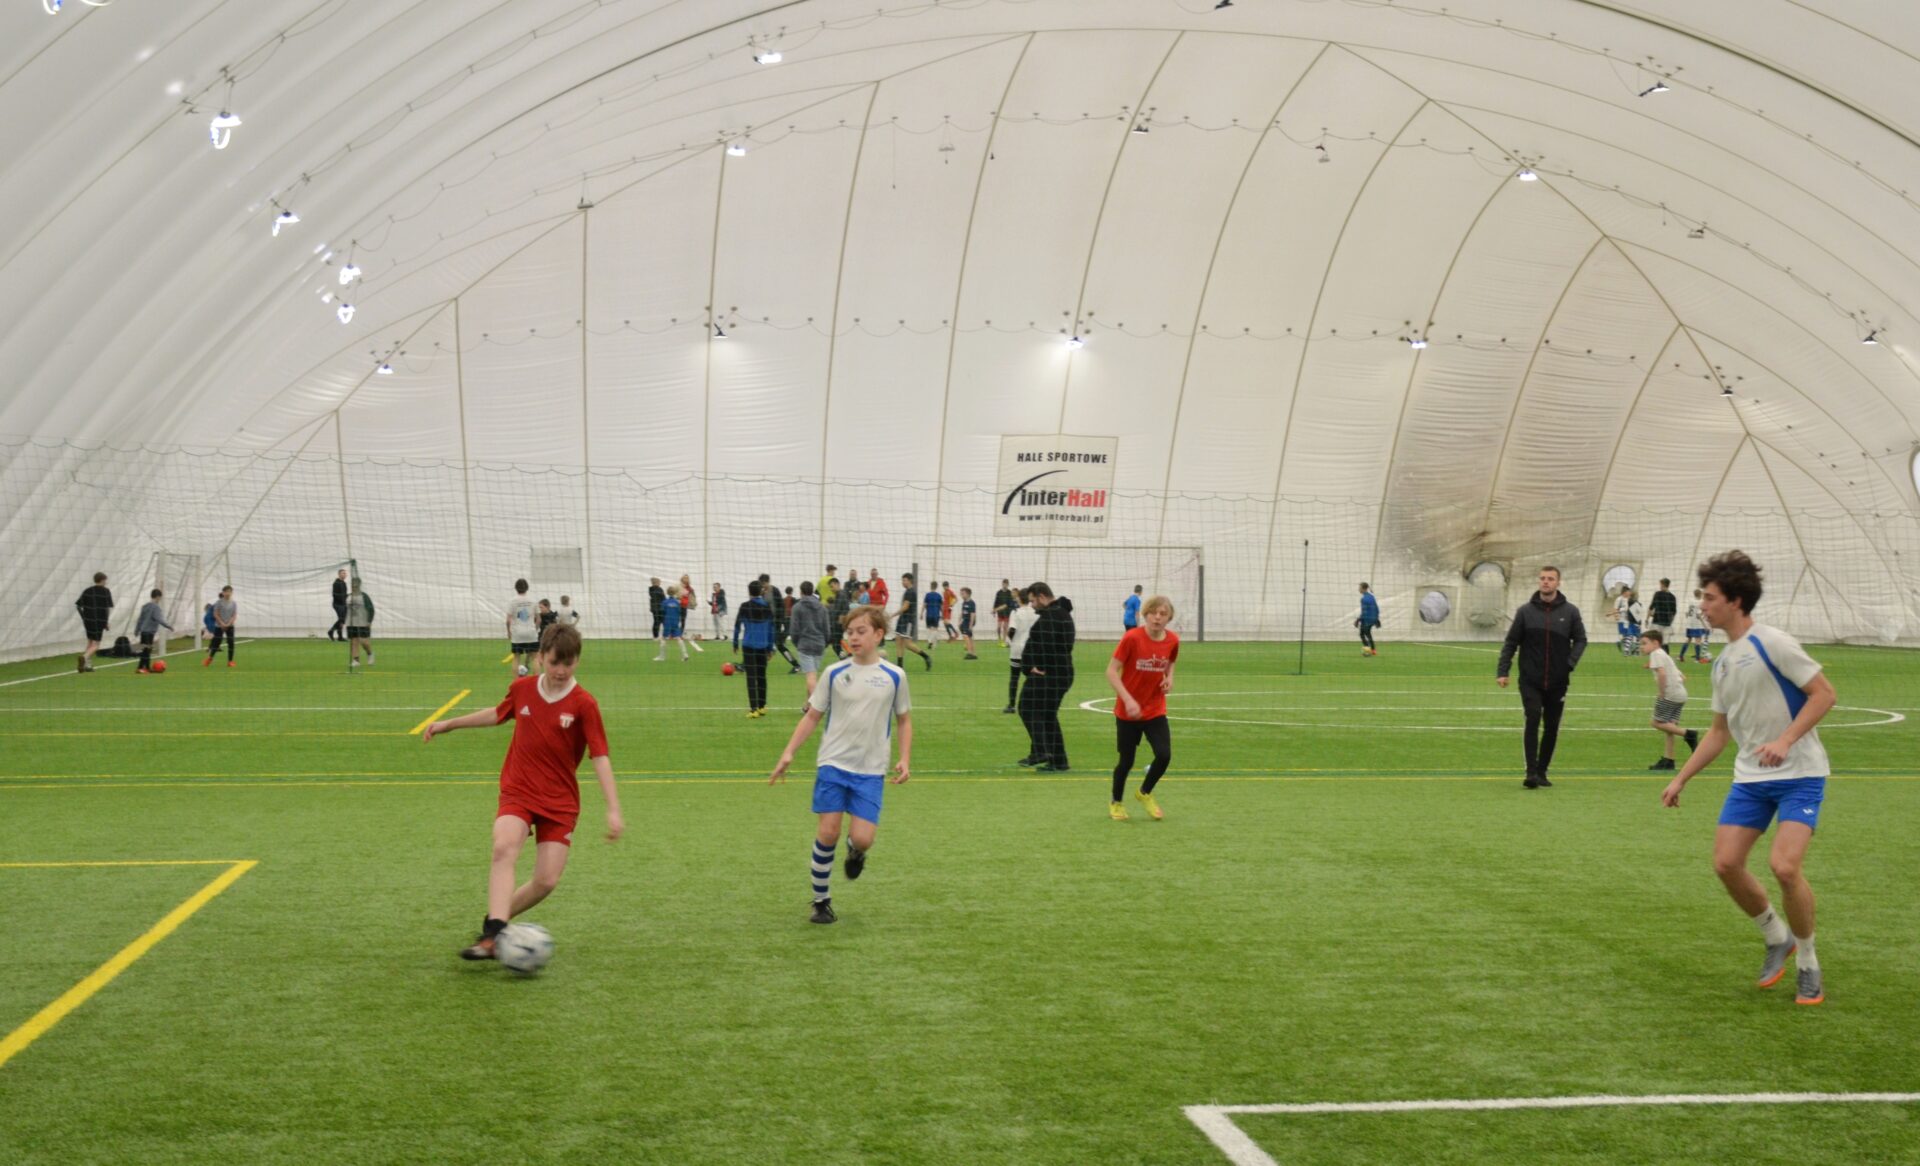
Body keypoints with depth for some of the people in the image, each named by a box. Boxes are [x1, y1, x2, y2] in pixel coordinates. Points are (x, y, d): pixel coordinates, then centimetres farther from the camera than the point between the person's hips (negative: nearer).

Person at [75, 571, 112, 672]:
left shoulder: (87, 591, 7)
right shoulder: (106, 592, -3)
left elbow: (77, 606, 4)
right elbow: (109, 607, -8)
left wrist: (83, 616, 16)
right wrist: (106, 621, 3)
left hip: (88, 620, 4)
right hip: (100, 621, -4)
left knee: (90, 642, 20)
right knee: (95, 645, -2)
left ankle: (88, 665, 15)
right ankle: (84, 657, -30)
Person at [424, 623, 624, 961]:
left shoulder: (584, 704, -11)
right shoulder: (522, 689, -1)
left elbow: (600, 757, -14)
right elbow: (499, 714, 22)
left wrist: (613, 809, -22)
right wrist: (450, 724, 29)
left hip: (560, 801, -1)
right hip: (517, 792, 1)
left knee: (547, 881, -8)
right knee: (504, 849, -28)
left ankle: (494, 923, 16)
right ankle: (493, 933, -35)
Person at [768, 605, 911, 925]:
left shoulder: (894, 676, 1)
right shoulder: (836, 673, 1)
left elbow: (903, 720, 12)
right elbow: (812, 716, 7)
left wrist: (905, 760, 0)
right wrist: (788, 752, -2)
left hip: (871, 772, 0)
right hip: (833, 764, 0)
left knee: (861, 838, -11)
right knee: (827, 832, -7)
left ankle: (855, 851, 29)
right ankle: (821, 901, 11)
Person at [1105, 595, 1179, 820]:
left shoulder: (1172, 641, -5)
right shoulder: (1132, 638, -18)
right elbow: (1111, 671, -17)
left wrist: (1169, 679, -5)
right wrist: (1128, 700, -25)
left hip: (1155, 711, 3)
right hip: (1128, 712, -3)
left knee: (1164, 755, -10)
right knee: (1126, 761, 5)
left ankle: (1145, 793, 19)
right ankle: (1116, 803, 31)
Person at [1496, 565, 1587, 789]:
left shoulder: (1570, 611, 1)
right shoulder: (1526, 611, 0)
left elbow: (1580, 639, 8)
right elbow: (1511, 642, 3)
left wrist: (1571, 662, -9)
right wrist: (1503, 671, -4)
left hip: (1558, 681, 2)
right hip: (1530, 680, -2)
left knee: (1552, 727, 7)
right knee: (1533, 720, -15)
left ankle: (1542, 771, 20)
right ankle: (1531, 772, -16)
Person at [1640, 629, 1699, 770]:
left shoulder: (1656, 654, -4)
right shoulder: (1666, 656, 26)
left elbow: (1662, 674, -21)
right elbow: (1683, 677, 27)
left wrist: (1661, 693, -15)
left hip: (1669, 694, -9)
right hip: (1681, 694, 9)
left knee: (1658, 722, -3)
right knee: (1669, 725, 9)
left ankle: (1688, 734, -11)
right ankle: (1668, 759, 7)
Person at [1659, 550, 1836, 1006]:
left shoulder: (1771, 643, -12)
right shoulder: (1722, 662, 12)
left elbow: (1824, 693, -14)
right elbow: (1719, 732, 20)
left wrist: (1786, 740, -25)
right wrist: (1681, 779, 16)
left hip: (1799, 774, -7)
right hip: (1750, 777, 7)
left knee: (1785, 866, -19)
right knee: (1726, 863, -5)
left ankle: (1808, 965, 3)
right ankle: (1778, 940, 19)